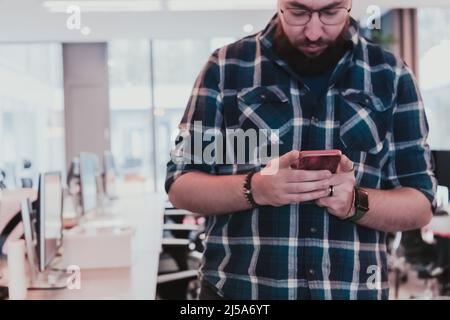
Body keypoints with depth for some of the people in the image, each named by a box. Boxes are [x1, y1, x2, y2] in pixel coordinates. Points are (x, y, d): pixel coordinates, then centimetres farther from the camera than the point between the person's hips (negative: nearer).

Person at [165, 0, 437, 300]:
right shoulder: (226, 67, -2)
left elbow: (420, 205, 1)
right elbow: (181, 186, -3)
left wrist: (356, 202, -20)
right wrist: (255, 187, -22)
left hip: (355, 290, 1)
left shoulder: (391, 75, 1)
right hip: (239, 289, -1)